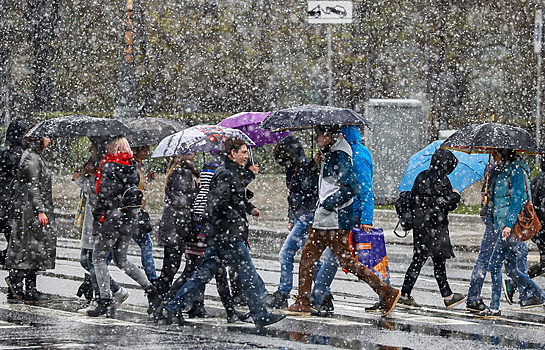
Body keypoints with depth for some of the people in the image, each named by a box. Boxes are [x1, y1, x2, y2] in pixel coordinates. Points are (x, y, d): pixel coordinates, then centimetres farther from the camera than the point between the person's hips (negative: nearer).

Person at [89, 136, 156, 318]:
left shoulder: (108, 167, -13)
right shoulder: (132, 167, 8)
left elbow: (104, 196, -15)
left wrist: (96, 217, -6)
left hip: (114, 217, -8)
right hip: (131, 218, 8)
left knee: (99, 257, 3)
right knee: (121, 259, 20)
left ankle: (105, 301, -3)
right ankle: (149, 288, 6)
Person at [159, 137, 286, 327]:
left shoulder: (234, 172, 17)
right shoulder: (226, 174, -15)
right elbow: (220, 203, -24)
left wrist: (250, 207, 16)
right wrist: (238, 221, -15)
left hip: (216, 234, 10)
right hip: (229, 236, -10)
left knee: (204, 273, 11)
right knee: (248, 274, -3)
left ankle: (174, 308, 11)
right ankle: (261, 316, 2)